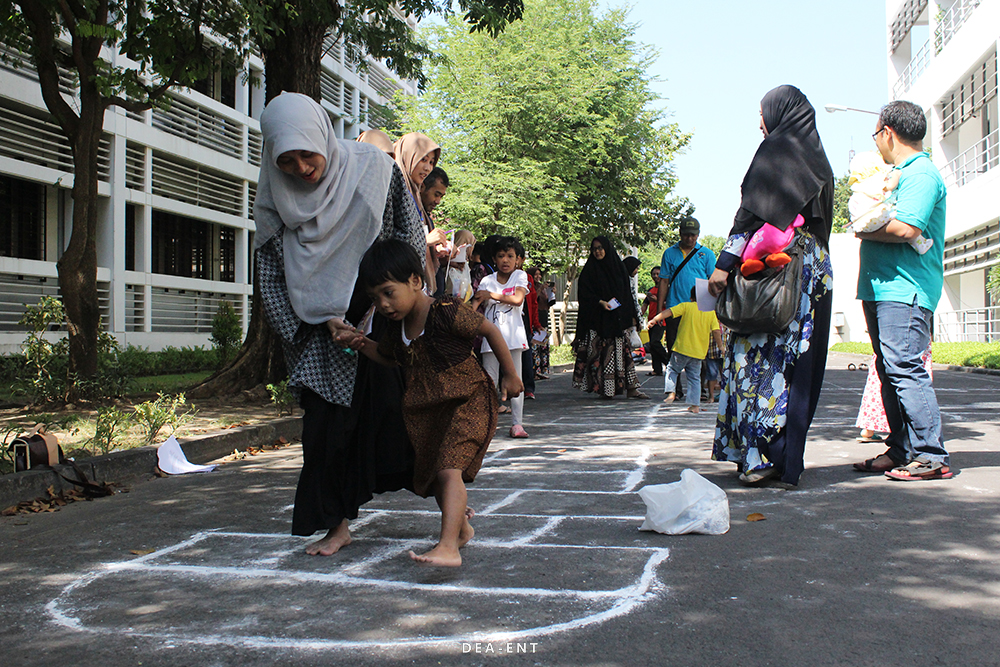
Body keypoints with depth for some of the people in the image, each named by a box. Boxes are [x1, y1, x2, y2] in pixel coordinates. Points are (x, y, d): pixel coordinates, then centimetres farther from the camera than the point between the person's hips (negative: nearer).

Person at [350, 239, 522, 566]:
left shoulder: (446, 311, -19)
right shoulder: (397, 328, 4)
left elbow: (490, 331, -9)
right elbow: (387, 356, 26)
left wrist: (510, 375, -3)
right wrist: (363, 344, 7)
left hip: (469, 401, -8)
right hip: (427, 410, 8)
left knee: (449, 469, -24)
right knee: (430, 476, 16)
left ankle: (449, 547, -30)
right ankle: (462, 528, 41)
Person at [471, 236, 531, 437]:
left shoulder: (520, 276, 3)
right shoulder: (487, 280, 8)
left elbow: (518, 299, -12)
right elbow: (476, 303, -2)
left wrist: (492, 295, -13)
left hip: (513, 333, -1)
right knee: (490, 379, 0)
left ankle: (517, 423, 0)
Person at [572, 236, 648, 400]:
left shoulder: (618, 267, 12)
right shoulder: (589, 270, 3)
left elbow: (627, 292, 14)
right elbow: (585, 294, -3)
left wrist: (631, 315, 7)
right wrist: (600, 302, -19)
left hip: (618, 318, 3)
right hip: (598, 320, -3)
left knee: (622, 350, -1)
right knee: (601, 352, -6)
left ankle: (631, 388, -1)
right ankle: (604, 389, -2)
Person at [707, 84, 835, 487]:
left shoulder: (776, 149, -5)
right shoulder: (816, 158, 20)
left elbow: (754, 212, -15)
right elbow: (821, 221, 20)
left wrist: (725, 263, -17)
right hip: (813, 269, 9)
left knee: (762, 355, -6)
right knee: (798, 360, 8)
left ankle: (764, 455, -7)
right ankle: (788, 458, 12)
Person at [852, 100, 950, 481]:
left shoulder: (920, 173, -10)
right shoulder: (899, 173, 23)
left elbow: (906, 229, -22)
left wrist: (865, 231, -7)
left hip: (904, 291, -10)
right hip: (882, 289, 10)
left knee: (904, 368, -13)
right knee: (889, 370, 10)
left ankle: (931, 456, -10)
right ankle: (902, 451, 16)